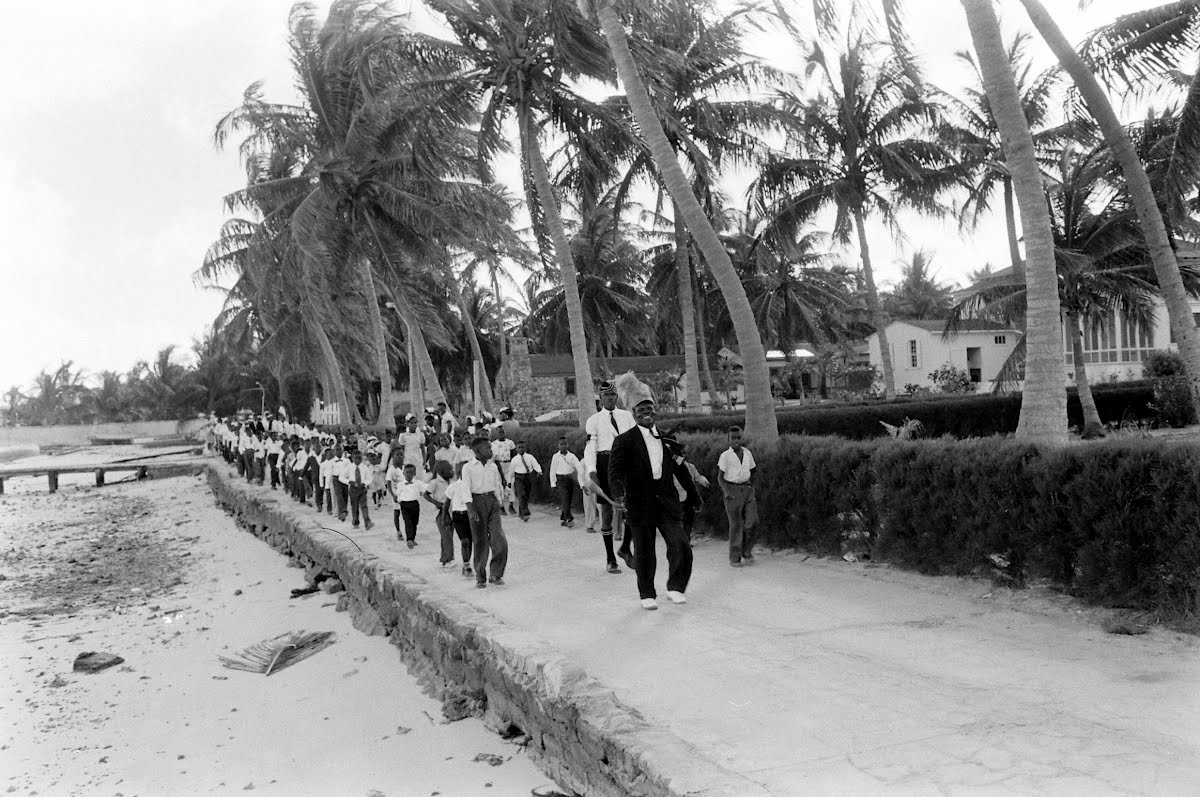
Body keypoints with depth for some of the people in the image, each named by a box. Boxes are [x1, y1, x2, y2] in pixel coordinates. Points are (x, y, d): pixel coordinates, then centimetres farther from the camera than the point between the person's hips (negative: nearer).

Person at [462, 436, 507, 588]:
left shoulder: (493, 466, 10)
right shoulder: (468, 467, -3)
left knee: (499, 540, -6)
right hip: (477, 501, -4)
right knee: (480, 542, 1)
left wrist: (499, 502, 15)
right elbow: (466, 490, -9)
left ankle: (496, 575, 8)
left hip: (492, 501, 4)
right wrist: (470, 509, -18)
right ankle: (480, 577, 13)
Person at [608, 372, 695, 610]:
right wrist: (619, 494, -29)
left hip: (667, 501, 3)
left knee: (680, 547, -7)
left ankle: (675, 588, 15)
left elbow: (680, 469, 19)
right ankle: (647, 595, 23)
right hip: (640, 505, -3)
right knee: (644, 553, 5)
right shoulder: (624, 441, -2)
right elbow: (615, 471, -12)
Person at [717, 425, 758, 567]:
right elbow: (720, 477, -3)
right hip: (732, 491, -4)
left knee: (752, 522, -4)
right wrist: (726, 492, -16)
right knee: (736, 525, -3)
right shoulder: (725, 455, -4)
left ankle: (747, 552, 15)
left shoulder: (747, 453, 9)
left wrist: (752, 489, 10)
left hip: (747, 490, 4)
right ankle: (735, 558, 7)